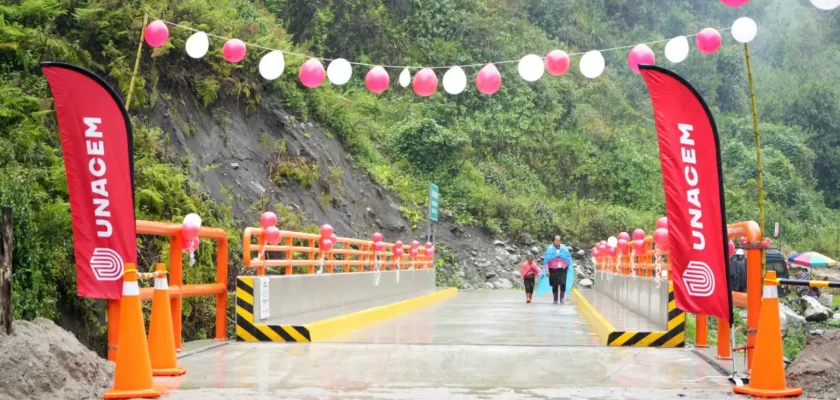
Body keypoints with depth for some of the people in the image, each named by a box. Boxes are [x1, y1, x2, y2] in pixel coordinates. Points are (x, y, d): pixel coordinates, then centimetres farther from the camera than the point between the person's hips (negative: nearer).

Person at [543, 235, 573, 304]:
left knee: (563, 284, -13)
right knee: (554, 286, 1)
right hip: (553, 270, 0)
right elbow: (546, 260, 0)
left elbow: (569, 258, 13)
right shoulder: (549, 249, 2)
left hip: (563, 269, 1)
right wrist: (547, 270, -6)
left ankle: (562, 298, 1)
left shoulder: (564, 249, 7)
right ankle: (555, 299, 15)